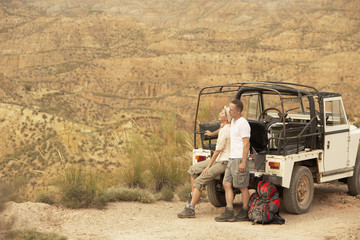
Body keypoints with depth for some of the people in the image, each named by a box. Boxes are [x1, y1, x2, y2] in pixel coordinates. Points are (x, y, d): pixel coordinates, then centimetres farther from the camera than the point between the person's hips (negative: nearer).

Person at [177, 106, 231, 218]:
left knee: (199, 181, -19)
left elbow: (217, 151, -17)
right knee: (193, 169, 13)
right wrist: (213, 133, 42)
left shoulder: (224, 132, -21)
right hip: (217, 159, 10)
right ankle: (193, 195, 15)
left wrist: (208, 166, -10)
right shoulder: (229, 126, 6)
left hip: (222, 163, -10)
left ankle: (190, 209, -23)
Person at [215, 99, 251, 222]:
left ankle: (244, 213, 9)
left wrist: (243, 163, -23)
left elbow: (246, 144, -19)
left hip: (240, 159, -10)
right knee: (227, 184, 5)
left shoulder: (243, 123, -15)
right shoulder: (233, 122, 15)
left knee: (242, 187, 0)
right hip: (232, 159, 10)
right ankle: (229, 213, 4)